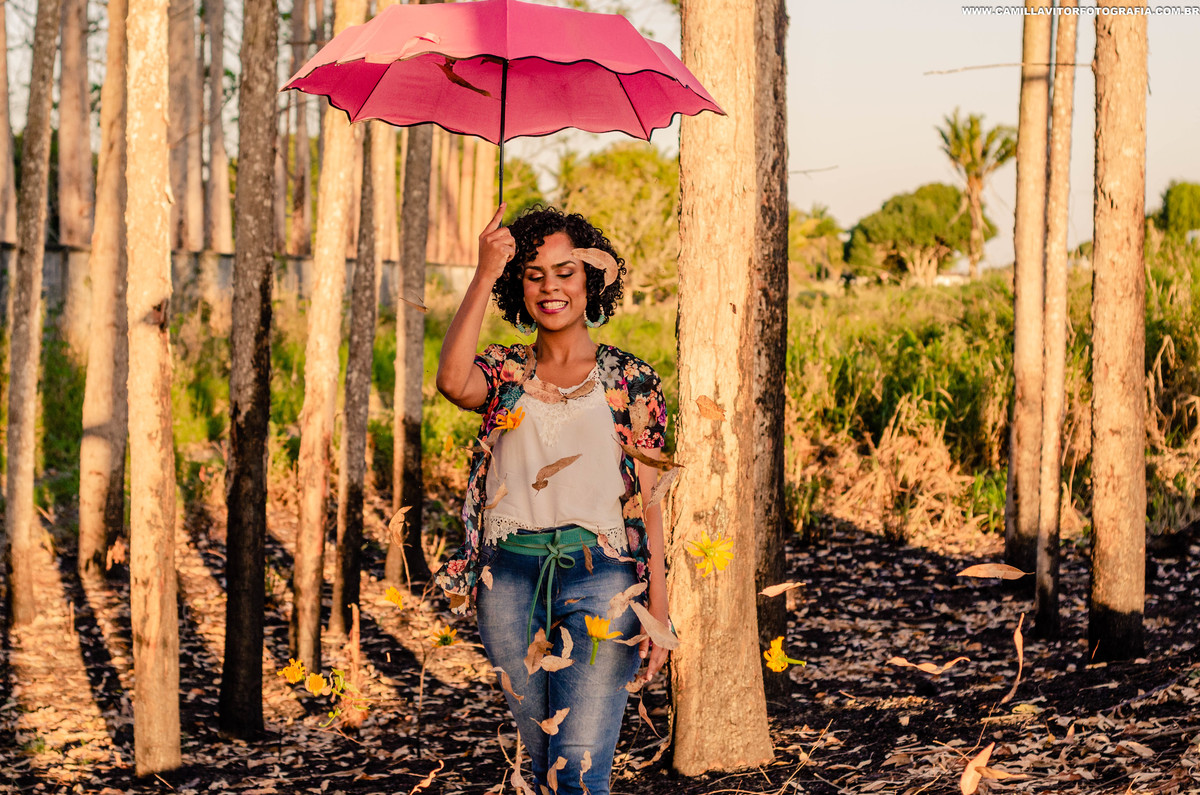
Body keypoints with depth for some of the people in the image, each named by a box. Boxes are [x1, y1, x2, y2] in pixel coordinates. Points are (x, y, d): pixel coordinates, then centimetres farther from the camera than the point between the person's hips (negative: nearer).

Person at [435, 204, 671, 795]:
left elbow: (647, 502, 4)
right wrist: (485, 275, -18)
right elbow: (452, 381, -17)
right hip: (512, 583, 3)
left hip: (601, 577, -3)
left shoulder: (630, 381, 6)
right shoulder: (504, 373, 9)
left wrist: (658, 608, -4)